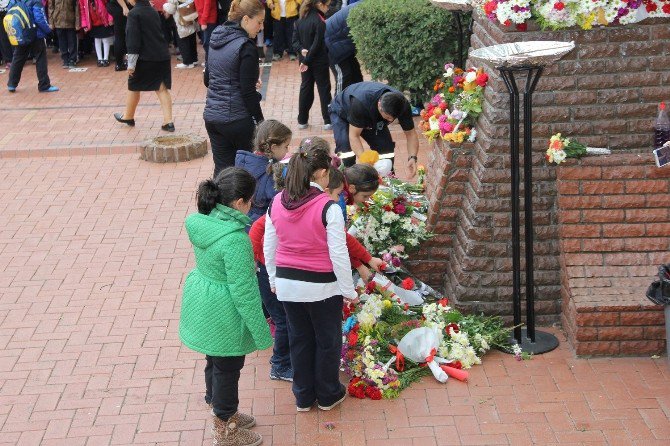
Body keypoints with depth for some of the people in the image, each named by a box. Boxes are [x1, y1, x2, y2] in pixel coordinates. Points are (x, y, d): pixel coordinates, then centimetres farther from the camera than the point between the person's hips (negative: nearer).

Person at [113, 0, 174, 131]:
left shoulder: (134, 13, -12)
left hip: (144, 58, -6)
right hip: (162, 56, 6)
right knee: (162, 88, 4)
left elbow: (133, 40, -15)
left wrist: (131, 63, -12)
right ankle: (168, 121, -4)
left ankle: (128, 117, 30)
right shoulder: (153, 11, 10)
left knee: (133, 87, 14)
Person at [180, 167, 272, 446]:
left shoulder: (201, 222, -7)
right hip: (224, 314, -8)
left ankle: (222, 413, 47)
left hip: (202, 305, 8)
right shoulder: (235, 239, -32)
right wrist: (260, 331, -16)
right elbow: (242, 291, -26)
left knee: (215, 361, 26)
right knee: (228, 368, 12)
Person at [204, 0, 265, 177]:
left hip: (212, 116, 7)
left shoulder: (216, 40, 8)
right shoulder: (246, 47, -15)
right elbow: (248, 93, -16)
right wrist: (260, 121, -6)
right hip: (237, 119, -7)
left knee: (222, 169, 9)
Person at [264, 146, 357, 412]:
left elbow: (269, 247, 4)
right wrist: (349, 290, -5)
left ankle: (303, 397, 33)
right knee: (327, 340, 16)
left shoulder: (277, 203, -5)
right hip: (322, 286, -4)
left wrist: (274, 280, 19)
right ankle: (328, 395, 32)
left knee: (299, 338, 20)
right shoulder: (328, 207, -21)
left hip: (287, 284, 5)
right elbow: (338, 254, -18)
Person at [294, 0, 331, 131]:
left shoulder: (301, 19, 4)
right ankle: (328, 120, 7)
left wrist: (302, 50, -9)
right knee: (324, 89, 4)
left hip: (305, 60, 6)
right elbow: (318, 44, -19)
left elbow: (296, 39, 5)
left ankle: (302, 120, 16)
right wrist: (307, 60, -14)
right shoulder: (320, 21, -18)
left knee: (305, 88, 13)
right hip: (319, 61, -6)